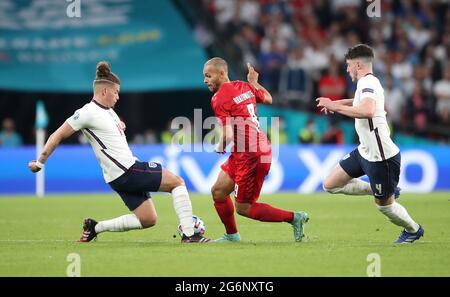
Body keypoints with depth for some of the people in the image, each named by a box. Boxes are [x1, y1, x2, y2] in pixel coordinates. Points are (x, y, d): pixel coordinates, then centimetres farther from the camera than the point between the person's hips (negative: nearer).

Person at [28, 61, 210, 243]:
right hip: (125, 172, -10)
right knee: (177, 182, -9)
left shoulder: (108, 111, 14)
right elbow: (58, 136, -10)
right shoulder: (88, 112, -13)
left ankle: (94, 227, 16)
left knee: (148, 220, 9)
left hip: (130, 169, 10)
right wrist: (40, 163, -7)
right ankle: (189, 234, -11)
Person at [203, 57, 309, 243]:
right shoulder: (243, 86, 9)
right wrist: (254, 81, 41)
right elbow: (268, 99, 27)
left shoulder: (219, 99, -16)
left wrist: (220, 148, -1)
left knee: (243, 208, -1)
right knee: (218, 191, 13)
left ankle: (294, 217, 0)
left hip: (250, 156, -9)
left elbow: (228, 134, -22)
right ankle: (232, 236, 23)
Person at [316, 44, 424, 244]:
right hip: (365, 151, 10)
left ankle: (413, 230, 33)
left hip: (381, 156, -10)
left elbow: (367, 111, -41)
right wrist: (336, 103, 23)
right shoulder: (367, 82, 10)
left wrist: (335, 106, -33)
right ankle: (388, 191, 17)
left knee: (384, 204, 6)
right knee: (330, 184, 7)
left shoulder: (368, 83, -20)